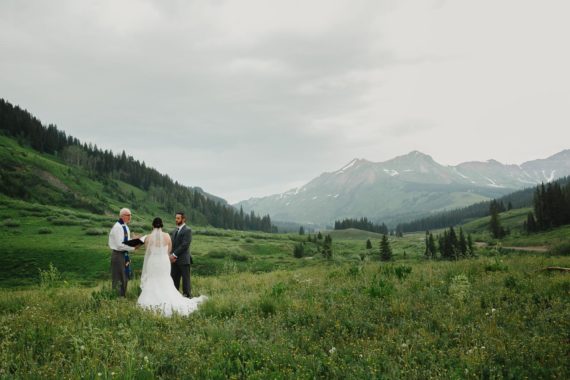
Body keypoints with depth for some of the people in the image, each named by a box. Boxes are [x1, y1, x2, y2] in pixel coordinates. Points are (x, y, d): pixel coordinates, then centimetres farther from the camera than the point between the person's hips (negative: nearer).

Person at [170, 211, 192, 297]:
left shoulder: (187, 230, -8)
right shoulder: (174, 231, 16)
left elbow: (185, 245, -16)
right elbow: (171, 244, 11)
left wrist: (174, 255, -15)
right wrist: (171, 255, -5)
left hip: (183, 260, -7)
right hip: (174, 260, 7)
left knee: (185, 279, 0)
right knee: (174, 279, 9)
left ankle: (187, 296, 6)